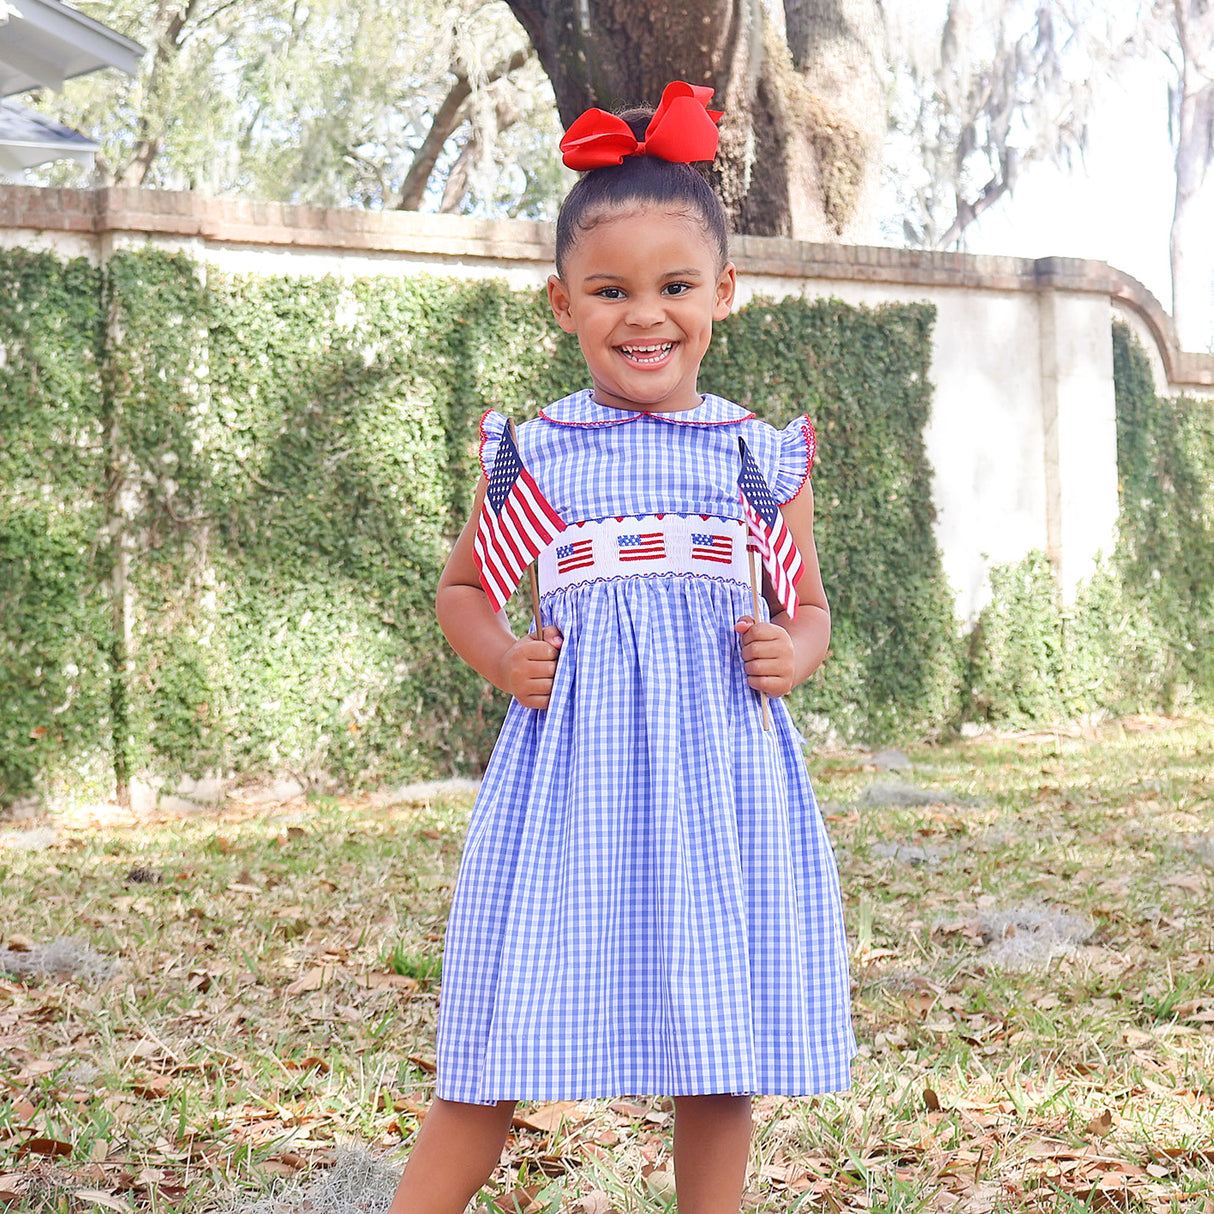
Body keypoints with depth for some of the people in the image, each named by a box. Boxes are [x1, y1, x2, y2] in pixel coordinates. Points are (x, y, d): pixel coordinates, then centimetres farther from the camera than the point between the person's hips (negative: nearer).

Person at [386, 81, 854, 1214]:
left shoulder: (765, 458, 7)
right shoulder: (530, 452, 4)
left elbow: (809, 608, 17)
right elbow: (461, 588, 17)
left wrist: (790, 656, -5)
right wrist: (502, 658, -3)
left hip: (722, 768, 2)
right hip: (570, 760, -1)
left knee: (720, 1057, 7)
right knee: (504, 1044, -1)